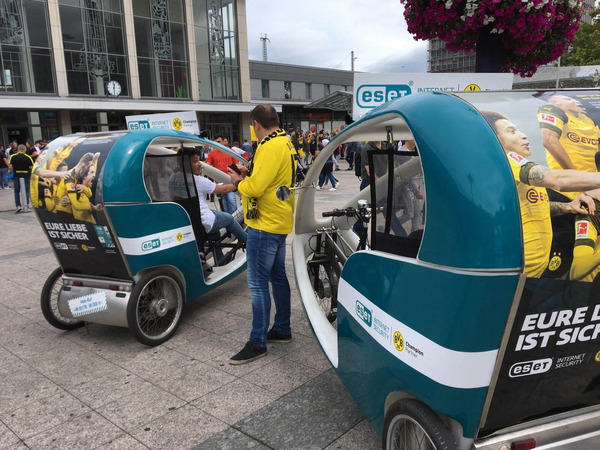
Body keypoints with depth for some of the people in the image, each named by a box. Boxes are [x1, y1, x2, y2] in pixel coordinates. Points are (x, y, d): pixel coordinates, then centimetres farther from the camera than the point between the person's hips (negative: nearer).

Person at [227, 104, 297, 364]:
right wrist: (250, 174, 11)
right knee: (278, 277, 17)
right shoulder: (286, 144, 13)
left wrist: (238, 181, -6)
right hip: (280, 223, 11)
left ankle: (258, 343, 4)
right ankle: (282, 329, 29)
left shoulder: (270, 148, -19)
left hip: (265, 225, -10)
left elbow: (255, 187, -25)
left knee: (258, 283, -4)